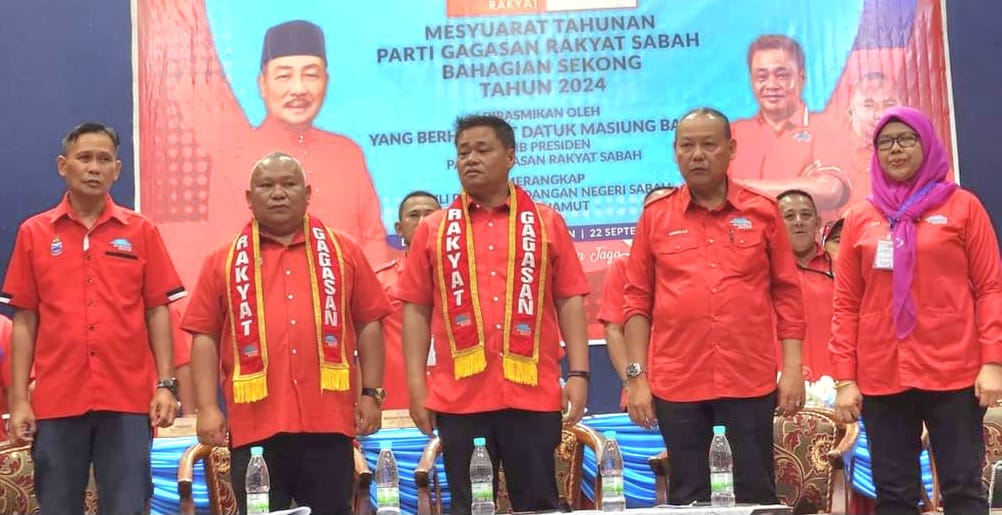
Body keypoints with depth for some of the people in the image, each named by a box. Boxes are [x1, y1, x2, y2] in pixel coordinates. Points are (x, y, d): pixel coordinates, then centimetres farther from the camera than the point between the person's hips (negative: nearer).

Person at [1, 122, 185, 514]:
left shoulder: (141, 232, 5)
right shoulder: (33, 233, 6)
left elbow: (157, 311, 6)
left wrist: (165, 384, -2)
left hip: (128, 400, 0)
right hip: (57, 401, 1)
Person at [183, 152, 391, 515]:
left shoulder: (342, 252, 10)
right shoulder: (224, 261, 8)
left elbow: (369, 324, 10)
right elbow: (205, 337, 6)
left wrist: (371, 393, 4)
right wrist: (207, 408, -2)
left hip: (328, 419, 1)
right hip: (255, 423, 0)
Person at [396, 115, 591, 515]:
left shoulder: (547, 223, 8)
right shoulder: (433, 229, 9)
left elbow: (570, 300, 6)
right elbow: (416, 310, 7)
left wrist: (578, 373, -2)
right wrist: (416, 385, 1)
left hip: (533, 392, 0)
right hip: (458, 394, 1)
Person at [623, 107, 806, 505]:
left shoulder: (762, 211, 4)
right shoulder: (655, 216, 5)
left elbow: (787, 294, 5)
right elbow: (637, 301, 5)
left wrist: (792, 368, -1)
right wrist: (637, 377, 0)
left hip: (751, 379, 0)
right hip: (676, 382, 1)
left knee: (757, 493, 6)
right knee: (686, 497, 9)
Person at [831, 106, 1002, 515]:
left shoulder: (962, 206, 6)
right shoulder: (859, 220, 10)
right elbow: (846, 305, 9)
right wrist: (845, 378, 2)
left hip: (954, 373, -2)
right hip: (881, 379, 2)